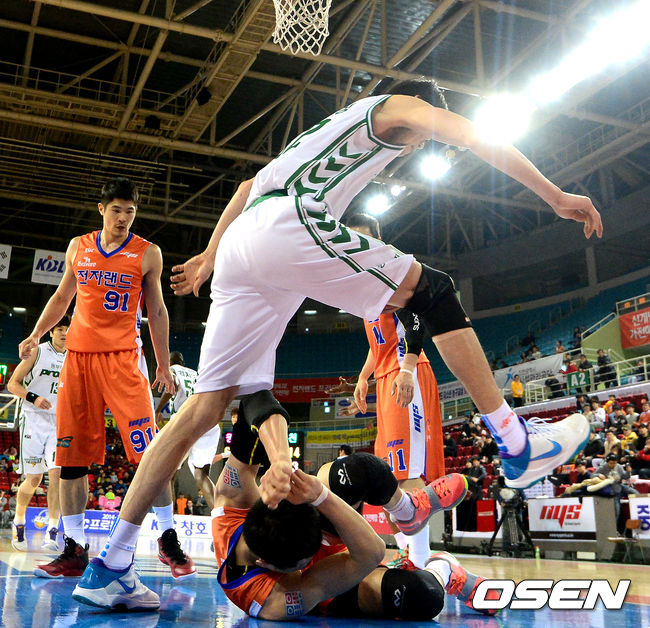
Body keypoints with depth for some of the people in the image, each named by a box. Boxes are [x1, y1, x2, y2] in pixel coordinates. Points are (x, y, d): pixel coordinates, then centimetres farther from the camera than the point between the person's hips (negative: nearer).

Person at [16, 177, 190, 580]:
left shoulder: (147, 253, 4)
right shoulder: (78, 247, 13)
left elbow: (157, 311, 9)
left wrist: (163, 365, 7)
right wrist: (36, 335, 10)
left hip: (124, 357, -4)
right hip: (78, 354, 4)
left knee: (148, 449, -12)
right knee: (71, 454, 2)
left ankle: (169, 540, -2)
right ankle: (75, 549, 11)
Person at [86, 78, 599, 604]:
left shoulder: (337, 129, 40)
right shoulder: (399, 106, 20)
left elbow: (250, 185, 39)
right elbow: (477, 138, 7)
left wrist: (210, 256, 40)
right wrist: (556, 196, 12)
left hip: (238, 247, 8)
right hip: (287, 225, -8)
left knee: (205, 409, 5)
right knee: (435, 291, 2)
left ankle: (110, 561, 6)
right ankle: (518, 445, -1)